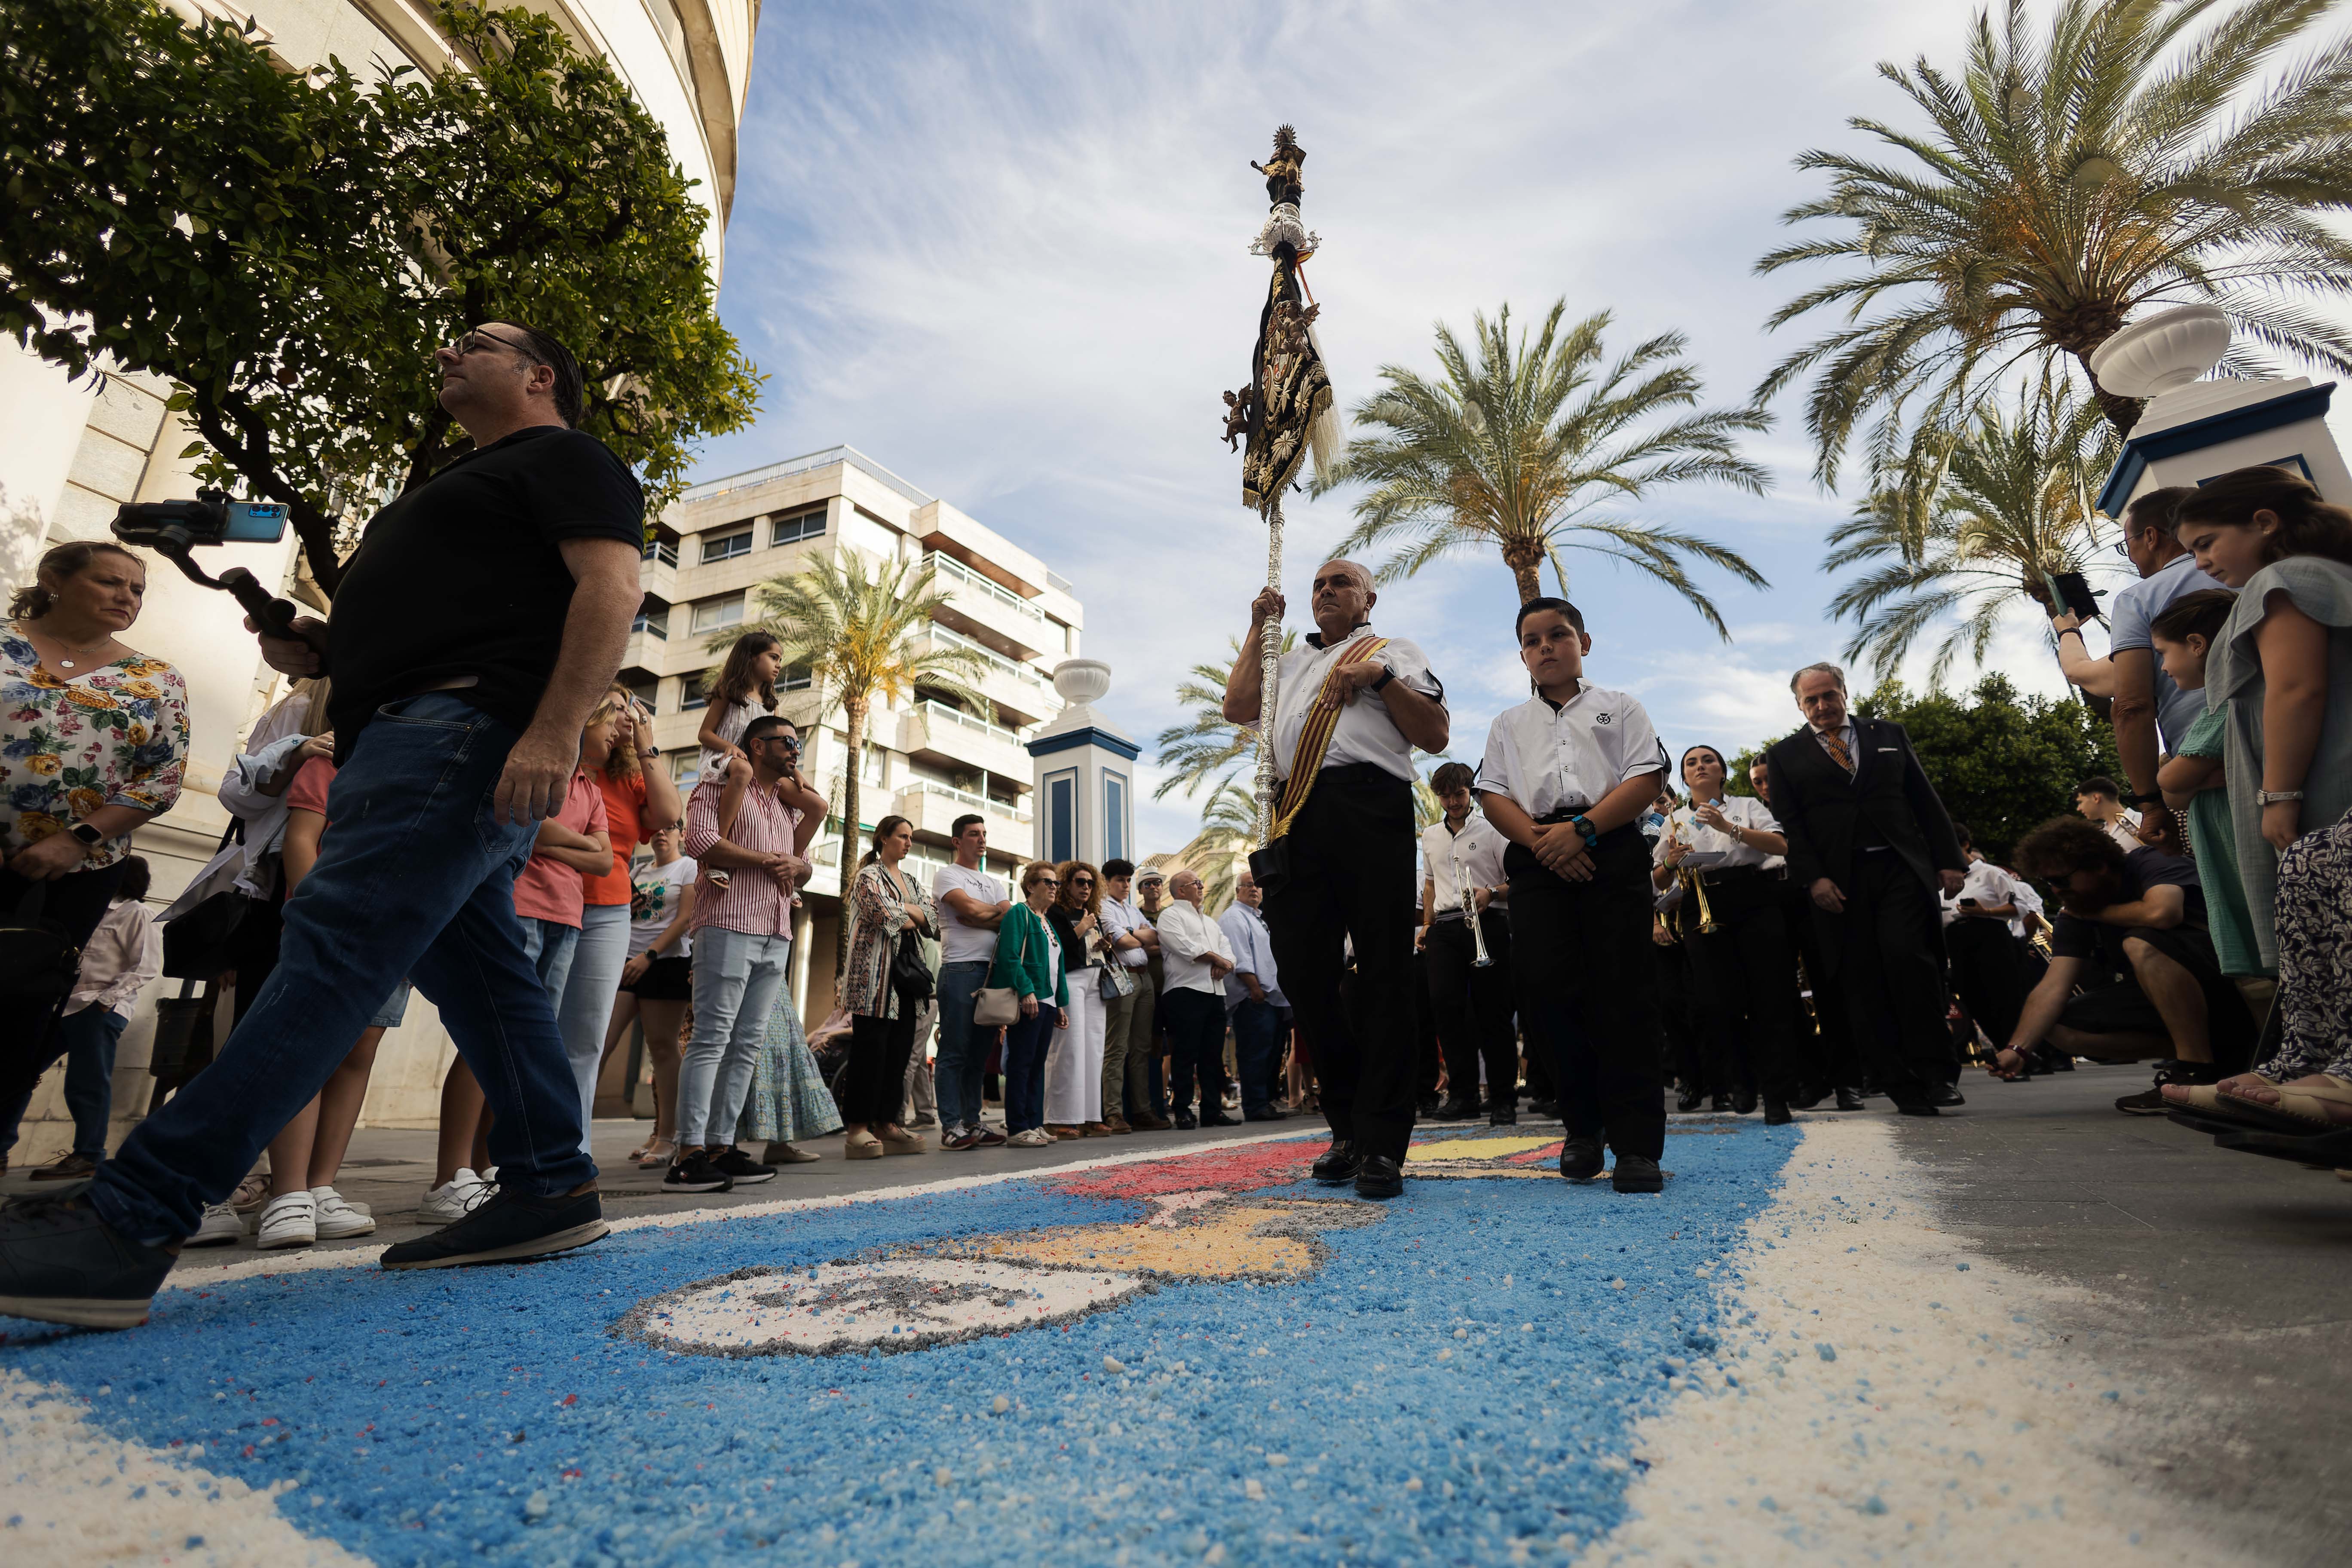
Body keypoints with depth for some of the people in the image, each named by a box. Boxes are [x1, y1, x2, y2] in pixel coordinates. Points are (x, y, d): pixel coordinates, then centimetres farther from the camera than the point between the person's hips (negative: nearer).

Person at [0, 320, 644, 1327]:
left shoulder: (563, 458, 5)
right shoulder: (465, 486, 35)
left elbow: (613, 586, -13)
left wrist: (554, 733, -26)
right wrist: (319, 651, 14)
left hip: (464, 725, -10)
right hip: (413, 732, 10)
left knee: (331, 947, -17)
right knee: (476, 972, 4)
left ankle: (131, 1224, -20)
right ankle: (551, 1189, 7)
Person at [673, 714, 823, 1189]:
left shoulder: (790, 805, 25)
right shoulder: (719, 787, 4)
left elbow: (804, 865, 27)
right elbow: (701, 842, -13)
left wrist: (795, 867, 3)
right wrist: (766, 860, -8)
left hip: (776, 936, 7)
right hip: (729, 926, -7)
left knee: (747, 1044, 4)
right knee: (712, 1039, -11)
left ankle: (721, 1147, 7)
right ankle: (689, 1154, -10)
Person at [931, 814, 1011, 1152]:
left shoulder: (994, 882, 22)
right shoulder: (946, 875, 3)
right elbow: (971, 909, -14)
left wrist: (977, 919, -7)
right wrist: (999, 911, 4)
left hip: (992, 970, 6)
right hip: (960, 969, -6)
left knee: (979, 1054, 8)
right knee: (954, 1053, -5)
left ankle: (972, 1123, 13)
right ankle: (951, 1126, -1)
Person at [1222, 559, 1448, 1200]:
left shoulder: (1394, 652, 19)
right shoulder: (1290, 663, 33)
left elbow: (1436, 736, 8)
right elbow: (1237, 708, 18)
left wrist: (1382, 676, -3)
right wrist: (1259, 629, 22)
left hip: (1370, 808, -4)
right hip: (1298, 815, 5)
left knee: (1385, 975, -5)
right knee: (1303, 971, 0)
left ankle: (1383, 1145, 0)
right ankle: (1348, 1129, 15)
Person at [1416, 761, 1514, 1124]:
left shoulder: (1491, 830, 4)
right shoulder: (1430, 836, 18)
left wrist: (1491, 893, -18)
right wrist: (1426, 925, 16)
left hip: (1486, 925, -4)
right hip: (1444, 928, 4)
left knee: (1492, 1010, -3)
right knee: (1445, 1005, -5)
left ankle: (1503, 1098, 4)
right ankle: (1463, 1094, 3)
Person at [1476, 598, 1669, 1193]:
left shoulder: (1619, 708, 16)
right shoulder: (1509, 724, 23)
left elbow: (1647, 779, 2)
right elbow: (1493, 795, 10)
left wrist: (1583, 828, -13)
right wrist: (1539, 839, -9)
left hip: (1612, 853, -2)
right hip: (1537, 859, 2)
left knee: (1621, 995, -7)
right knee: (1546, 990, -6)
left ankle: (1636, 1144, -4)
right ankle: (1583, 1128, 11)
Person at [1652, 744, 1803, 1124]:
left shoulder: (1748, 806, 15)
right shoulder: (1676, 820, 18)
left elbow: (1780, 846, -3)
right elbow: (1659, 883, 15)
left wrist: (1730, 828, -15)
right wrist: (1671, 862, -8)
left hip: (1756, 902, -1)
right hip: (1703, 909, 1)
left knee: (1770, 997, -7)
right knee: (1717, 1002, -9)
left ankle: (1776, 1095, 0)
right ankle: (1742, 1077, 16)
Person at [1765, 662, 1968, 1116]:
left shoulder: (1889, 734, 17)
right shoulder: (1785, 755, 11)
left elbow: (1926, 800, 13)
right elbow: (1788, 824, 4)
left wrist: (1949, 859, 4)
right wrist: (1813, 878, -8)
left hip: (1900, 869, 1)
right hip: (1839, 883, 0)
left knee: (1907, 957, -17)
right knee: (1863, 985, -3)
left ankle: (1935, 1072, -4)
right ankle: (1904, 1088, 4)